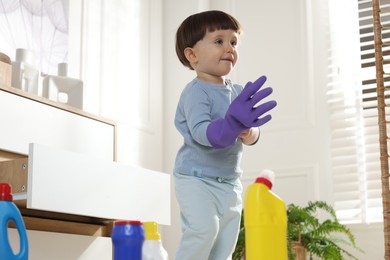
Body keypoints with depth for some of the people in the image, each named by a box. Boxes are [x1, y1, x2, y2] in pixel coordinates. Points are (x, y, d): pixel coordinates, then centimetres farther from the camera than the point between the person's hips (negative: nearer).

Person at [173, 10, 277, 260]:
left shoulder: (239, 92, 7)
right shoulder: (195, 92, -15)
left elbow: (253, 134, 5)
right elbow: (200, 132, -29)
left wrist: (248, 131, -20)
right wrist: (231, 125, -46)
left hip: (230, 182, 7)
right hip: (196, 177, -7)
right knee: (204, 229, -26)